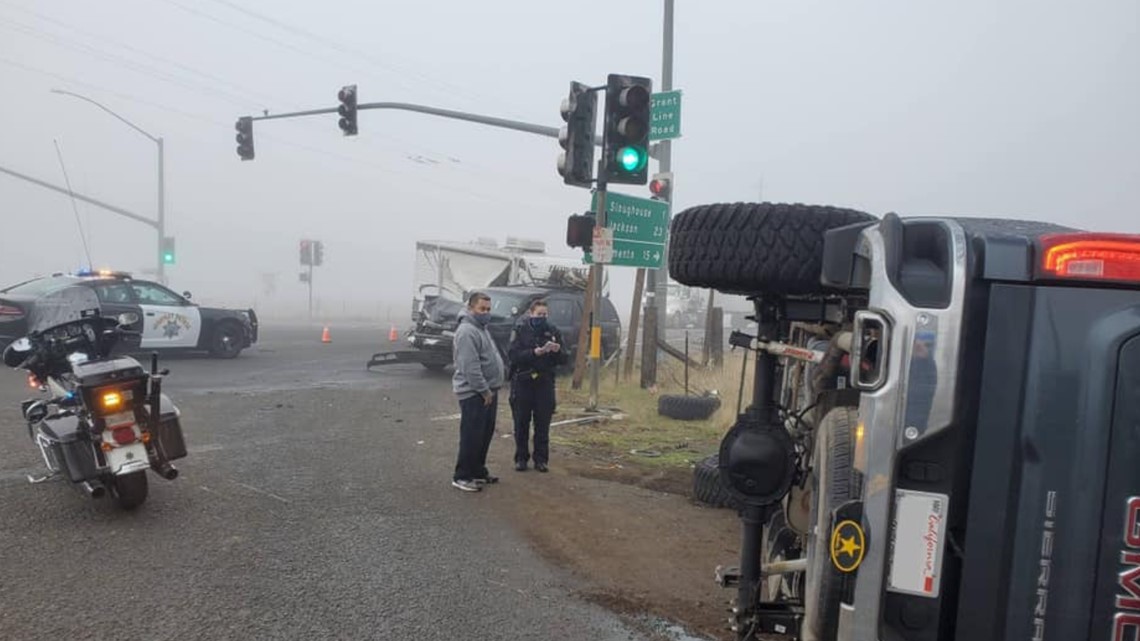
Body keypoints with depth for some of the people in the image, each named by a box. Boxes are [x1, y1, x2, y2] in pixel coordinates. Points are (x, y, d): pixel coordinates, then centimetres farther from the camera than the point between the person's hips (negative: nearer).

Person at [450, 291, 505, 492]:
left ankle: (478, 471, 27)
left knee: (485, 435, 16)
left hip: (488, 392, 10)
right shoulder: (467, 331, -18)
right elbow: (470, 367, -24)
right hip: (474, 394, -10)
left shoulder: (481, 328, 16)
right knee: (471, 437, -4)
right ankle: (462, 476, 4)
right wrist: (484, 390, -19)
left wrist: (490, 389, 16)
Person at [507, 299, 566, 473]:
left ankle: (541, 459, 15)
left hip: (545, 383, 2)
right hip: (522, 382, -2)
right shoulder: (520, 330, -3)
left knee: (543, 424, 5)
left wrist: (557, 351, -19)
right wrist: (536, 352, -27)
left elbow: (563, 360, 4)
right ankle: (521, 458, 17)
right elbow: (513, 355, -15)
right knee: (521, 423, 6)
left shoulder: (553, 331, 5)